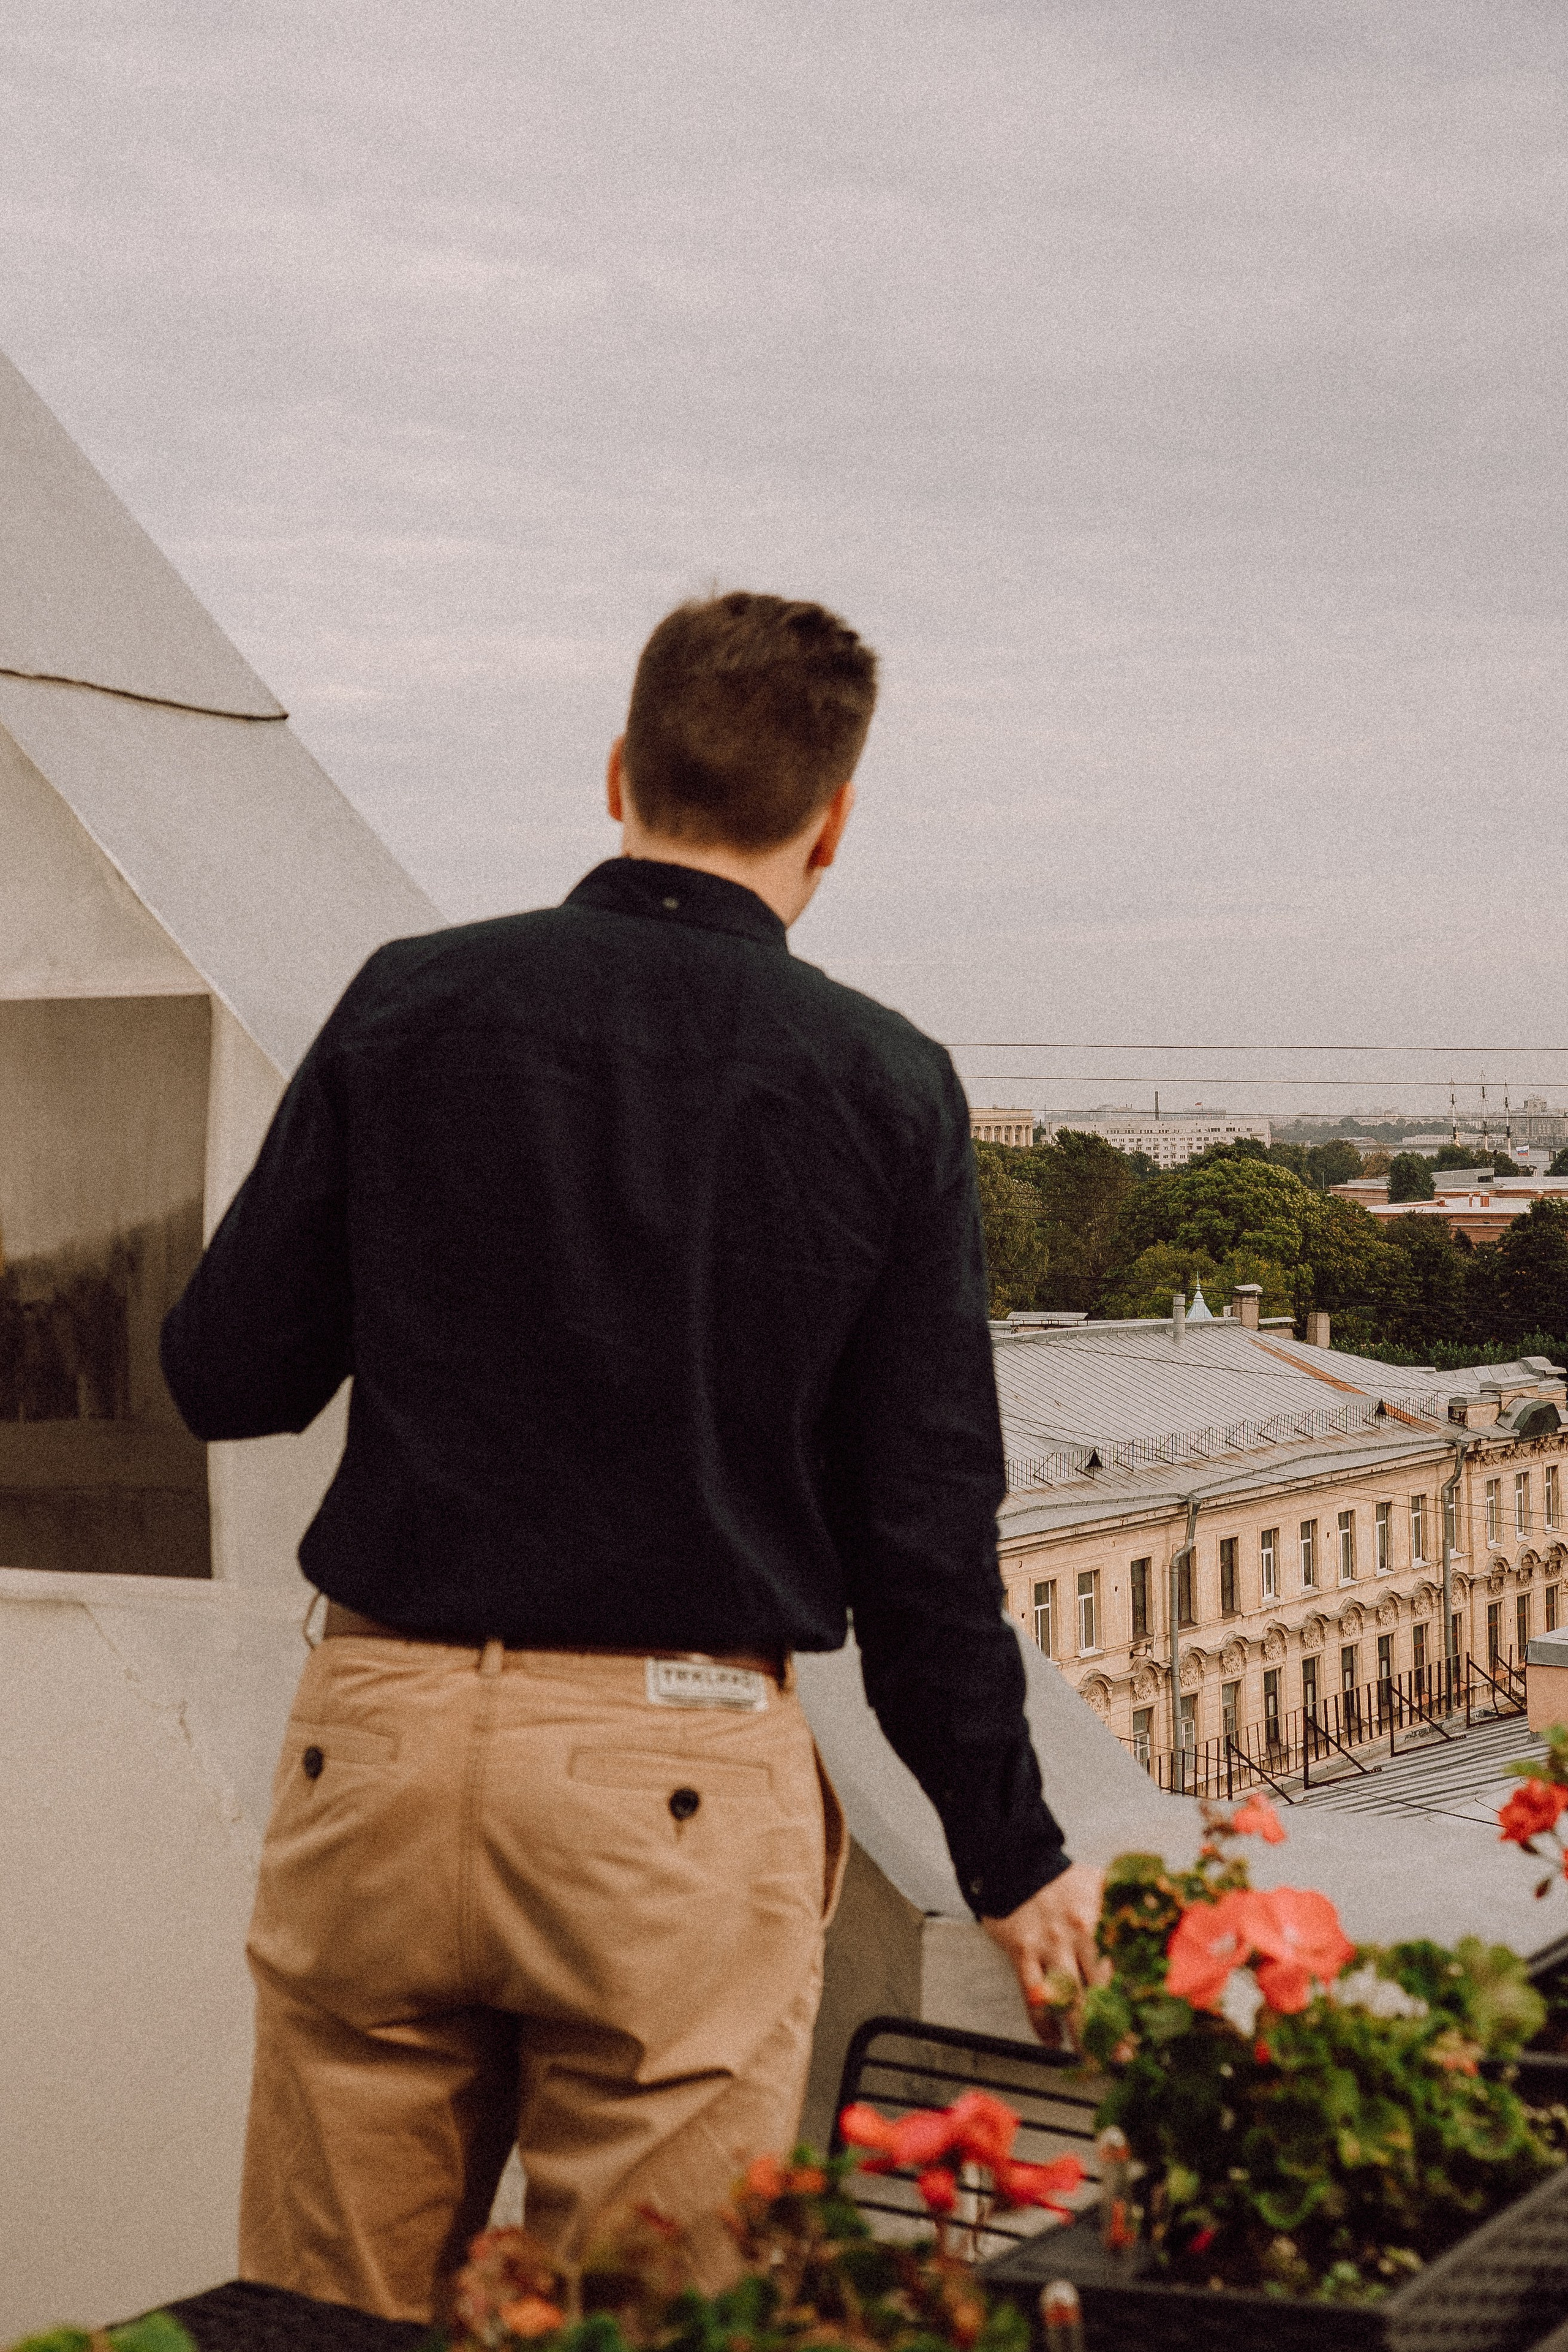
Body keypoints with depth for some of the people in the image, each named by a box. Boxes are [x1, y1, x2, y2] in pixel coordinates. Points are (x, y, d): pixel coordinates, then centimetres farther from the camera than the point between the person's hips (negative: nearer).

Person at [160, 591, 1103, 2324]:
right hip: (681, 1785, -2)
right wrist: (1009, 1854, 10)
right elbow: (923, 1532, -2)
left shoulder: (411, 1005, 0)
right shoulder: (883, 1089, -3)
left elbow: (222, 1377, 4)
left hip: (381, 1740, 2)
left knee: (329, 2329, 14)